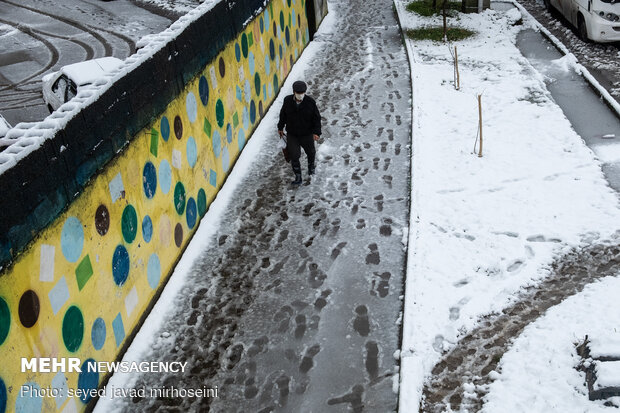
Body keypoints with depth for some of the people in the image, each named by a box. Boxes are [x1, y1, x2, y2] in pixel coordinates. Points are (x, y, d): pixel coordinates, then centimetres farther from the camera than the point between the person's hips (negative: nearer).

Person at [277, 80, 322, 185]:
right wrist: (280, 127, 15)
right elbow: (283, 114, 5)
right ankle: (298, 177, 12)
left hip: (307, 135, 0)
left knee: (310, 152, 21)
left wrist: (316, 132, -18)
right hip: (292, 135, 0)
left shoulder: (310, 102, -17)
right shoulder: (287, 101, -12)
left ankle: (311, 166, 53)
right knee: (294, 156, -3)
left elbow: (317, 118, -10)